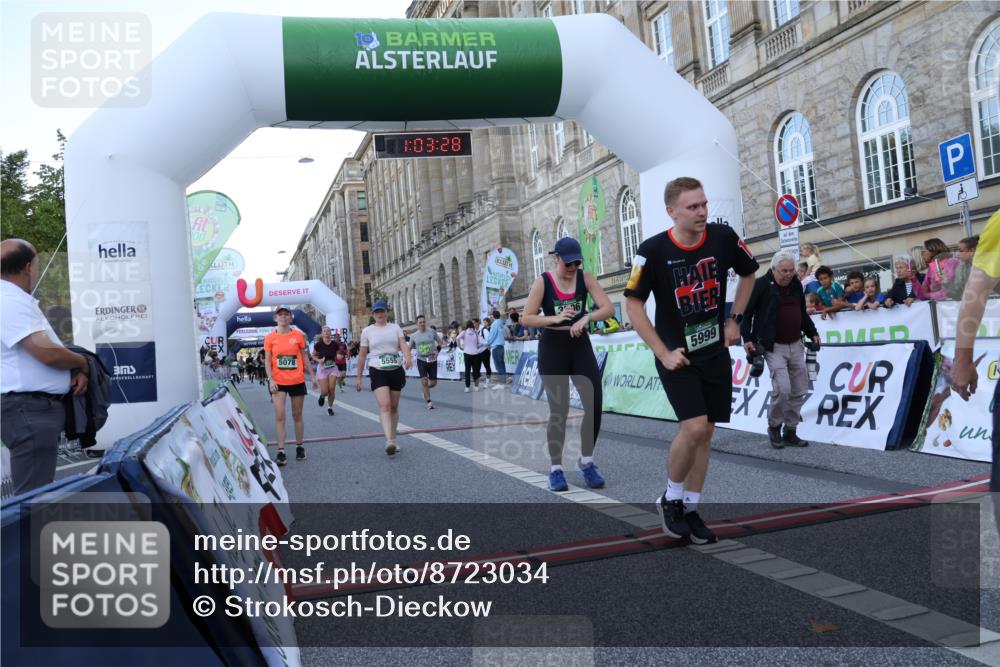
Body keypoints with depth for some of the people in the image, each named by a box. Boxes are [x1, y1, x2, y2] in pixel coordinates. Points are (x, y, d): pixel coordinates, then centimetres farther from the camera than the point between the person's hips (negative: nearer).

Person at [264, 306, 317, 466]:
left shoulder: (298, 335, 2)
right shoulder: (270, 338, 0)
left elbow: (305, 357, 8)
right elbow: (267, 361, 0)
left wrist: (313, 376, 6)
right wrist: (271, 379, -11)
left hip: (297, 381, 1)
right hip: (278, 382, -1)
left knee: (297, 415, 11)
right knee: (279, 416, -9)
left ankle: (299, 447, 25)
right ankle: (281, 452, -7)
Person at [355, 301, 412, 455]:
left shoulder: (395, 327, 7)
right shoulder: (367, 331, 5)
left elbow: (403, 344, -9)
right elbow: (362, 355, 9)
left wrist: (408, 357, -31)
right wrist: (359, 377, 9)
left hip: (396, 370, 2)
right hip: (377, 371, -2)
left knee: (394, 407, 11)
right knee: (384, 405, -19)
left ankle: (393, 440, 25)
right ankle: (389, 442, -30)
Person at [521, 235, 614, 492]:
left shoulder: (585, 278, -2)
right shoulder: (542, 282, -8)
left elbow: (609, 308, -7)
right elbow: (526, 319, -10)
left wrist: (586, 317, -24)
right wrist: (555, 318, -24)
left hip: (581, 345, 3)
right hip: (552, 348, -3)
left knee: (595, 404, -5)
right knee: (559, 410, -1)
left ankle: (586, 463, 14)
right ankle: (555, 469, 13)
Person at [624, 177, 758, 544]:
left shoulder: (723, 237, -5)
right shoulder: (653, 250, -15)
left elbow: (748, 273, 14)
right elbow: (633, 304, -9)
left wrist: (735, 319, 7)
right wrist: (663, 353, -12)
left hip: (715, 352, 4)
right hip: (676, 355, -4)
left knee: (705, 433, 8)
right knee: (694, 427, -17)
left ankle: (690, 509, 23)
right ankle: (671, 498, 8)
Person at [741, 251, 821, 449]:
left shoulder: (796, 285, 9)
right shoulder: (761, 285, -9)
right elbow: (746, 312, -6)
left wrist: (812, 333, 15)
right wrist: (747, 338, -11)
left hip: (795, 345, 7)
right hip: (773, 346, -6)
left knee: (800, 390, 6)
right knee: (782, 388, -15)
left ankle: (790, 431, 18)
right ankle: (774, 427, 6)